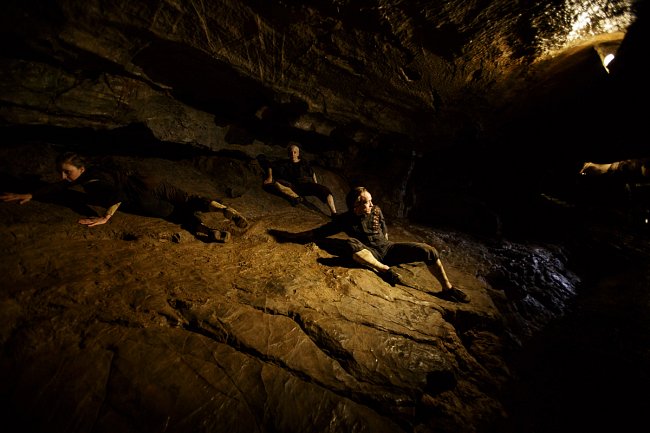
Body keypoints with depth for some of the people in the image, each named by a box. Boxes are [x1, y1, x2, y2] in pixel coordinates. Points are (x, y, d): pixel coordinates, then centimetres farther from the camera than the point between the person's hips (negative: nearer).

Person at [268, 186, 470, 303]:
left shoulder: (376, 211, -1)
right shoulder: (345, 219, -9)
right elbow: (317, 233, -12)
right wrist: (291, 236, -18)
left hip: (387, 248, 4)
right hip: (370, 254, -3)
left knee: (428, 251, -10)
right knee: (351, 243, -37)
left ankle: (447, 288, 10)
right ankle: (385, 270, -28)